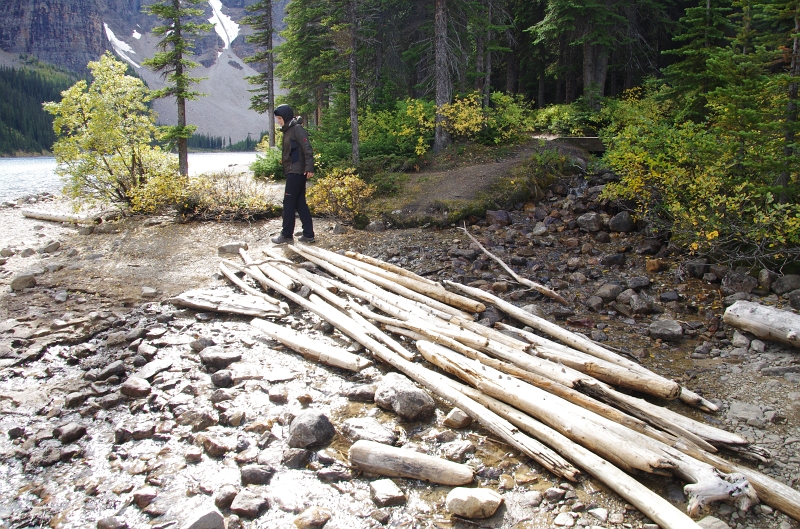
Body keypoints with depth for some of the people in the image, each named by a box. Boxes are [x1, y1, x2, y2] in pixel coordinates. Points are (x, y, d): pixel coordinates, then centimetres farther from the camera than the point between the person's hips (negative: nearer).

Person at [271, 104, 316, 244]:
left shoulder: (297, 129, -10)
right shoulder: (288, 131, 18)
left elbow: (307, 149, -18)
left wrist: (309, 168, -25)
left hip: (297, 172, -10)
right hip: (293, 172, 10)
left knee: (289, 203, -3)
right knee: (300, 203, 10)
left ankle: (286, 235, 5)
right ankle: (308, 235, 13)